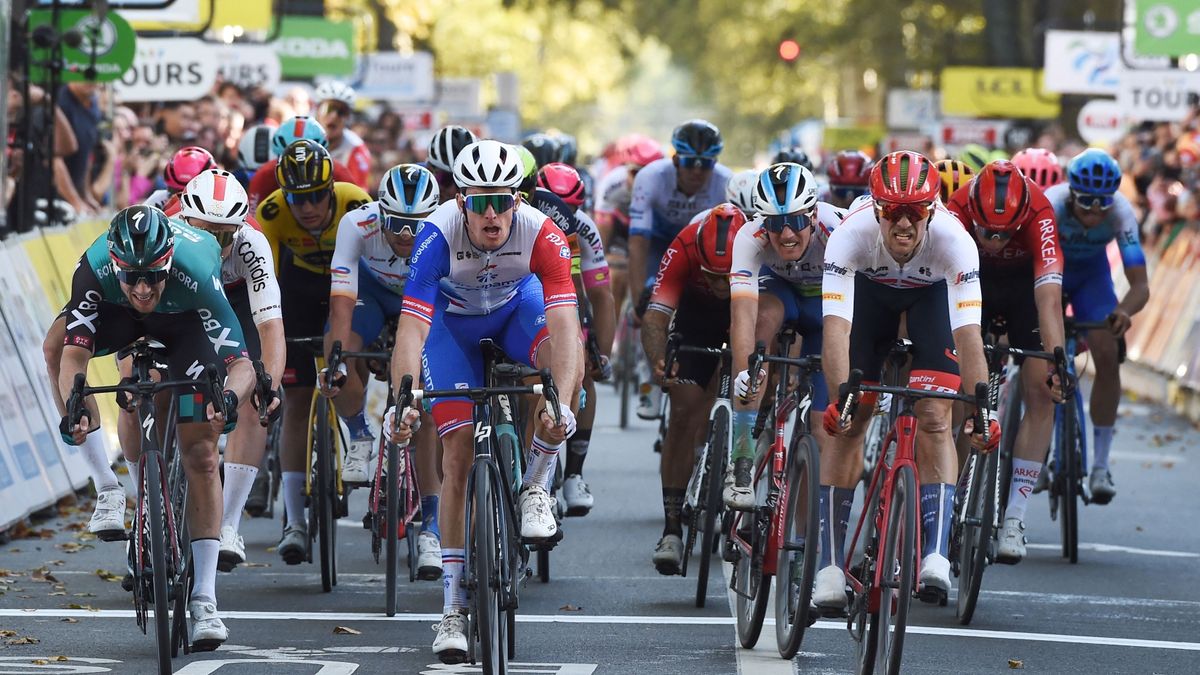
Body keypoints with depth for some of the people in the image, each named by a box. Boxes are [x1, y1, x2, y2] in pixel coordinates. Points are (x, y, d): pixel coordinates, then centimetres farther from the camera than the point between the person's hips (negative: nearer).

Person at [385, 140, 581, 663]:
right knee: (459, 449, -10)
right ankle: (453, 604, -3)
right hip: (453, 322, -1)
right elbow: (411, 326, -41)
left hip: (516, 306, 1)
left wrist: (561, 403, -56)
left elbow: (564, 323, -42)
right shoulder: (438, 235, -35)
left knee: (568, 358, -33)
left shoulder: (541, 234, -34)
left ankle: (535, 489, -11)